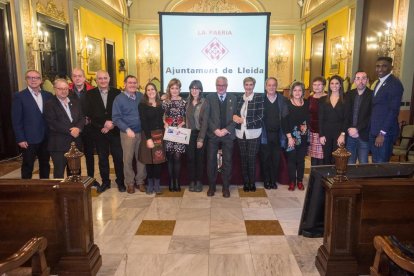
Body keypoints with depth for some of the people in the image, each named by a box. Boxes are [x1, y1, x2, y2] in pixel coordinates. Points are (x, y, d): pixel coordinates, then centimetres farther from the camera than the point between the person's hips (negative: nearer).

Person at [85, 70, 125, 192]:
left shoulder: (117, 92, 2)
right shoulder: (90, 94, 3)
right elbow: (89, 113, -4)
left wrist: (111, 125, -10)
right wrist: (104, 123, -13)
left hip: (115, 130, -1)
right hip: (99, 132, 1)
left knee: (118, 157, 2)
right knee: (102, 158, 10)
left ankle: (120, 182, 17)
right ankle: (105, 182, 23)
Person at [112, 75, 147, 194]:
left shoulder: (141, 96, 6)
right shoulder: (119, 99, -4)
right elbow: (116, 118, -8)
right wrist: (127, 129, -20)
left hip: (142, 132, 3)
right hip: (127, 133, -3)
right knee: (128, 159, 5)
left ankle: (140, 180, 24)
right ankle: (129, 183, 18)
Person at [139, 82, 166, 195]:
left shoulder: (160, 104, 10)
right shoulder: (142, 105, -3)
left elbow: (162, 120, 12)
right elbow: (143, 122, -10)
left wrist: (163, 134, -1)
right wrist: (148, 138, -17)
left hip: (159, 135, 3)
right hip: (148, 135, -3)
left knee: (159, 160, 3)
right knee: (149, 160, 3)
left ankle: (157, 184, 13)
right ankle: (150, 184, 17)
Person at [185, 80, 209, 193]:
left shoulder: (204, 103, -8)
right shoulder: (187, 102, 4)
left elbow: (205, 122, -10)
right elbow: (185, 118, 8)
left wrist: (201, 139, -14)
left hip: (200, 134, -3)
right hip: (188, 134, 3)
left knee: (199, 158, 7)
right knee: (190, 158, 6)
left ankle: (199, 181, 19)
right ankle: (192, 181, 18)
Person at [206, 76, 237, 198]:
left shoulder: (233, 98, 6)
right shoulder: (209, 97, 5)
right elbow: (207, 117, -2)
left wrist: (226, 130, -12)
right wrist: (215, 130, -13)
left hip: (228, 134, 0)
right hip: (213, 134, 0)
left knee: (227, 161, 4)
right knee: (211, 160, 3)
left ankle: (226, 187, 16)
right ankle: (211, 186, 17)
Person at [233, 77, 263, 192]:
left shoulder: (259, 98, -3)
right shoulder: (239, 98, 9)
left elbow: (260, 116, -9)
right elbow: (236, 113, 17)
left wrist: (244, 120, -13)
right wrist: (235, 116, -7)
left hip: (253, 133, -3)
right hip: (241, 133, 3)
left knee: (252, 159, -1)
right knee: (243, 159, 7)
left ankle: (252, 183, 16)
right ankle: (245, 183, 20)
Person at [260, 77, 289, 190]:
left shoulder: (282, 99, 4)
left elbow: (285, 117, 0)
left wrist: (284, 133, -8)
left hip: (278, 134, 1)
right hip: (265, 134, -1)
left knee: (276, 159, 8)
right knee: (265, 159, 5)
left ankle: (274, 181, 22)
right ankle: (266, 181, 19)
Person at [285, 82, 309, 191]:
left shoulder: (306, 104, 5)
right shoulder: (287, 104, -5)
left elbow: (309, 119, 12)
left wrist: (306, 127, -7)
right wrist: (289, 136, -13)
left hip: (303, 137, 3)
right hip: (291, 136, -3)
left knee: (301, 159, 9)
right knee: (291, 159, 4)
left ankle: (300, 181, 21)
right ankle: (292, 181, 15)